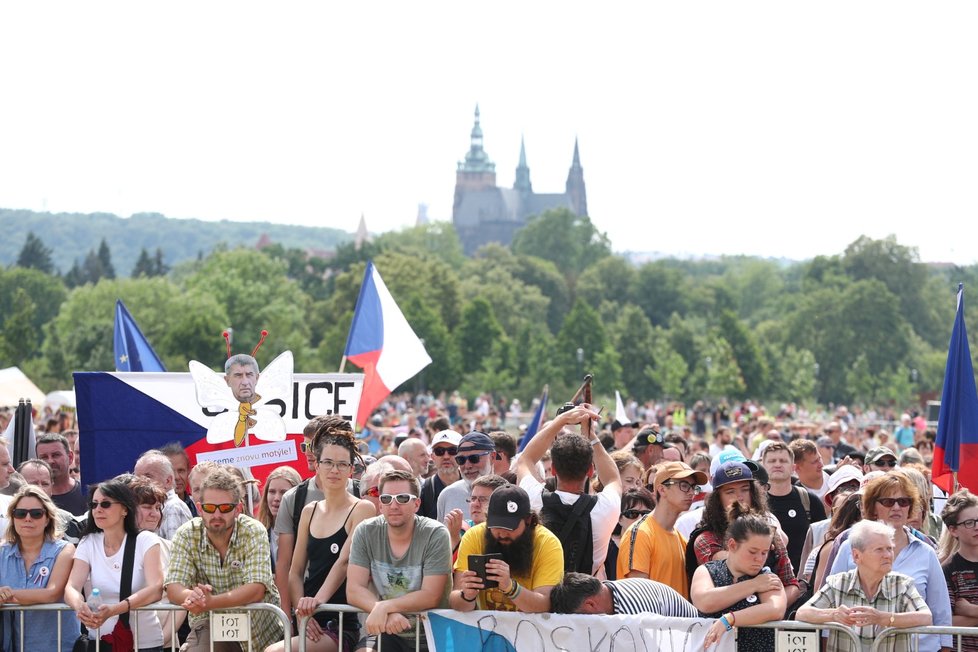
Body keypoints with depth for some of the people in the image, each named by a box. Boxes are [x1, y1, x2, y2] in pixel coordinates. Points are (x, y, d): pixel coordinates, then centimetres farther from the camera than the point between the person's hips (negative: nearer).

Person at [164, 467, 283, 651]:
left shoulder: (254, 532, -15)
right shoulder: (187, 535, -9)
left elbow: (256, 589, -26)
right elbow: (173, 588, -15)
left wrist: (210, 602, -41)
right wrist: (192, 597, -41)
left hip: (258, 624, 0)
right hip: (209, 624, 0)